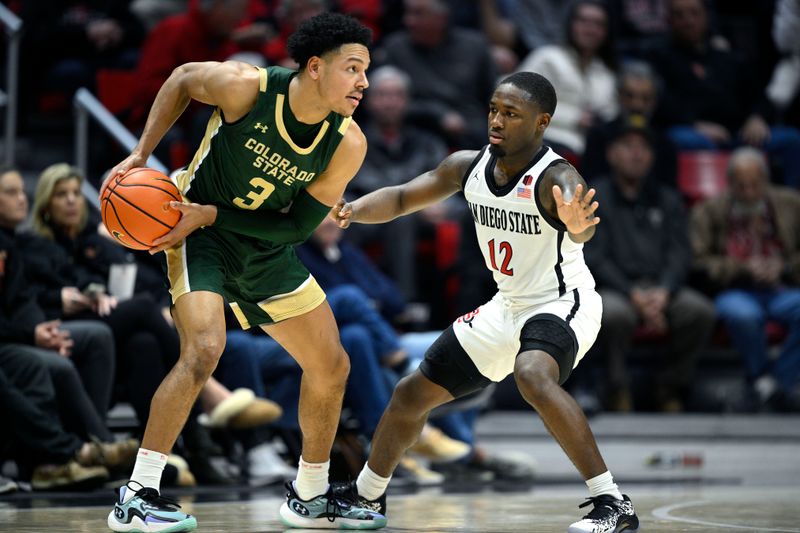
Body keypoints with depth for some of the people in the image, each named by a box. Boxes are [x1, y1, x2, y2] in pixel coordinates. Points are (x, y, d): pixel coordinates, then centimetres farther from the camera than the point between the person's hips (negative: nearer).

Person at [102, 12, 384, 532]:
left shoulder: (348, 144, -17)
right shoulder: (246, 87, -26)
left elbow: (299, 225, -13)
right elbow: (183, 79, -5)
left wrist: (212, 214, -22)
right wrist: (140, 155, -7)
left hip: (268, 249, 5)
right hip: (201, 235, -5)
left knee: (332, 367, 7)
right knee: (205, 347, -28)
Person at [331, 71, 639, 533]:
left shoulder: (556, 178, -27)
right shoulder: (469, 166, -7)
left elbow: (583, 227, -47)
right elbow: (402, 198, 2)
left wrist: (578, 225, -72)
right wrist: (353, 210, -18)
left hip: (563, 304, -8)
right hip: (508, 306, 8)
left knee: (533, 375, -39)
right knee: (413, 394, 13)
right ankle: (367, 494, 39)